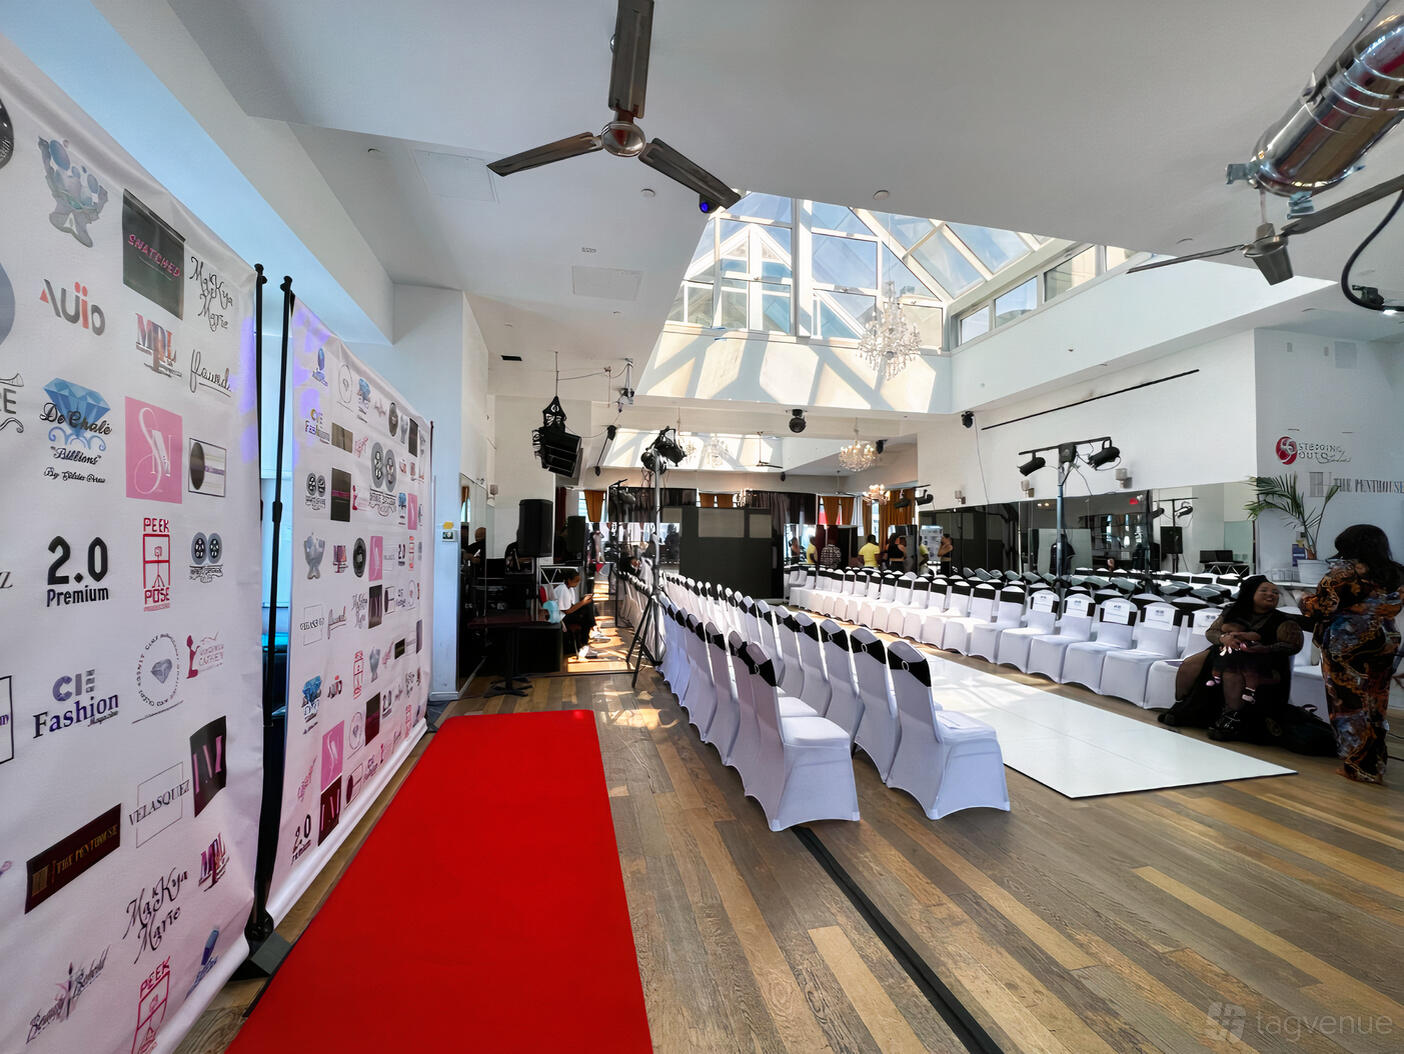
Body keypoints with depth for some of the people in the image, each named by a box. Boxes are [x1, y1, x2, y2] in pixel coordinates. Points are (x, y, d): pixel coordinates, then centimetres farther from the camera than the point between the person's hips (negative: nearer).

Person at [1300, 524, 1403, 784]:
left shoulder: (1344, 572, -13)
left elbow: (1320, 607, -14)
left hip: (1346, 645, -6)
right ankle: (1374, 764, 23)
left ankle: (1358, 767, 10)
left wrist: (1306, 600, 7)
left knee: (1350, 705, 3)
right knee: (1373, 706, 14)